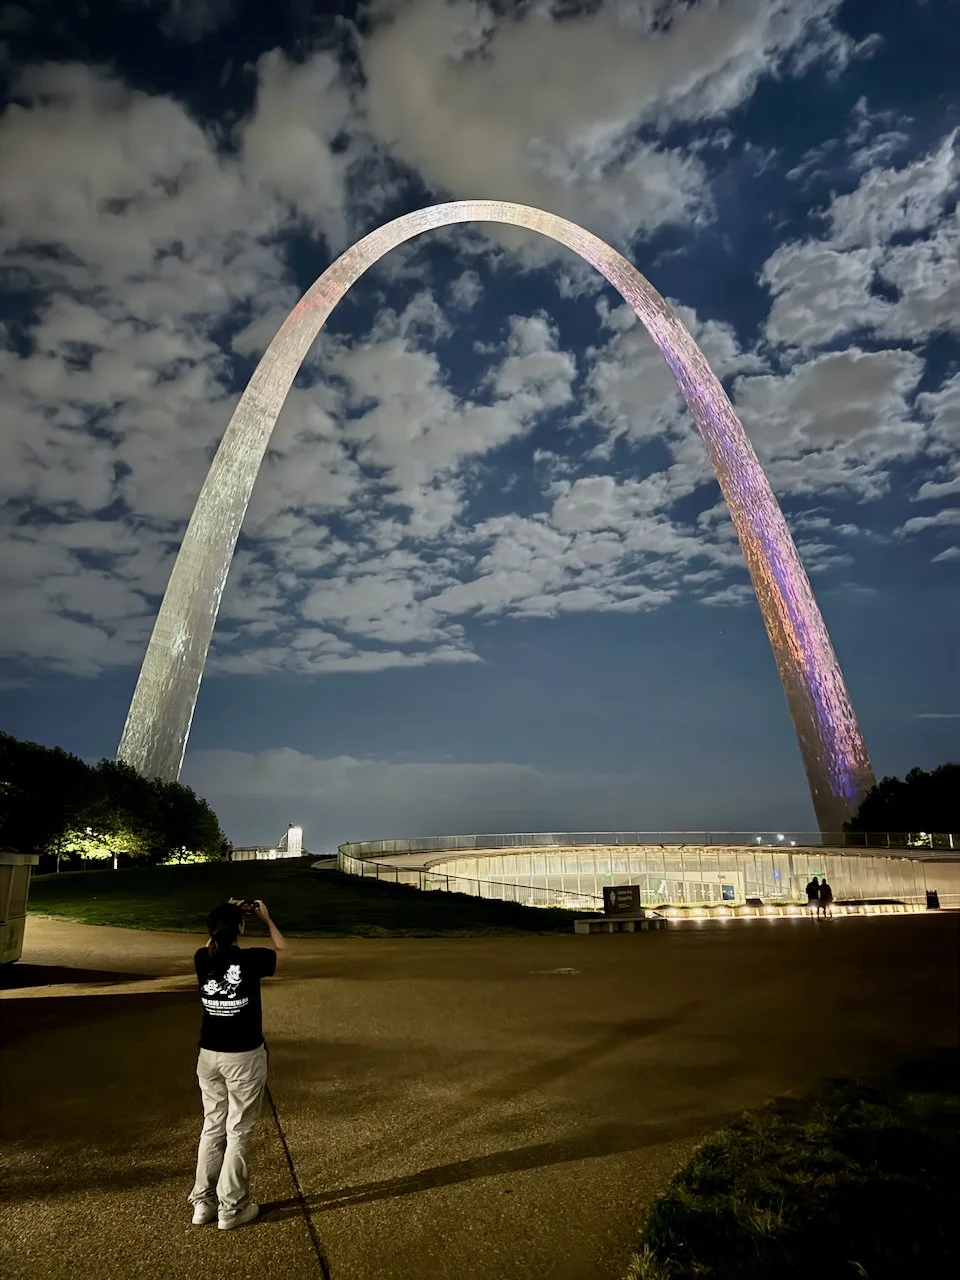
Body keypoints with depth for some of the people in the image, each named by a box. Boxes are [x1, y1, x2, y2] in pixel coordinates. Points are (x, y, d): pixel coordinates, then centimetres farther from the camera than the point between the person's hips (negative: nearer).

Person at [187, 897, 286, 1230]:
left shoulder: (203, 959, -7)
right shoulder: (251, 959, -18)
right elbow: (282, 950, 3)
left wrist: (224, 915, 18)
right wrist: (266, 918, 14)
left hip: (209, 1054, 5)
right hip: (244, 1056, -5)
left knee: (212, 1127, 19)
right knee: (238, 1131, 8)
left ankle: (202, 1202, 28)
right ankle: (232, 1208, 17)